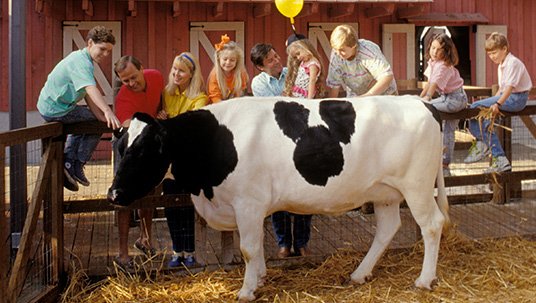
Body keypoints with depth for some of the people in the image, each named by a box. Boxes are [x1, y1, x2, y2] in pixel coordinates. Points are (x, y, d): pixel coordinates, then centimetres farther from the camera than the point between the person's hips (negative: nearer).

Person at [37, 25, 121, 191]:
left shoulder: (80, 58, 12)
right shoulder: (81, 62, -20)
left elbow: (87, 94, 6)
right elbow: (90, 89, -38)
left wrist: (101, 116, -5)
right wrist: (107, 111, -51)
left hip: (47, 106, 11)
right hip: (57, 111, -11)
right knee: (96, 123, 1)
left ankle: (68, 160, 25)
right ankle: (77, 165, 8)